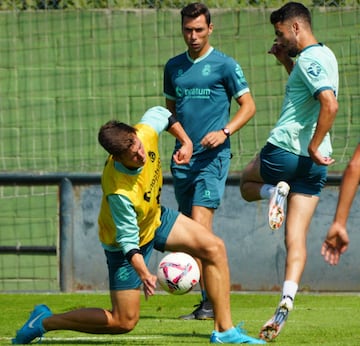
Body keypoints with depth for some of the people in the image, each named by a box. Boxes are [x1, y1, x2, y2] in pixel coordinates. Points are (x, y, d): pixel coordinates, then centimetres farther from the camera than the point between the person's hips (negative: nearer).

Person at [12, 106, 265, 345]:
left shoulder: (146, 132, -26)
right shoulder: (119, 192, -42)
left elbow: (161, 114, 0)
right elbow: (128, 239, -33)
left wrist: (186, 142, -3)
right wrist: (143, 273, -46)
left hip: (155, 218, 7)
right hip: (129, 243, -7)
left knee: (214, 248, -7)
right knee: (124, 321, -2)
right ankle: (44, 322, 12)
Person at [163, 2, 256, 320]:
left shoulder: (225, 65, -1)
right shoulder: (173, 67, 15)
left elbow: (248, 106, -1)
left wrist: (224, 131, -16)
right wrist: (179, 138, 8)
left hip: (212, 157, -6)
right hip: (183, 158, 6)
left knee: (200, 225, -18)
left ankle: (211, 300, -20)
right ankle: (209, 299, 12)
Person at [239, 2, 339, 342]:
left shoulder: (309, 59, -14)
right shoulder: (325, 56, 15)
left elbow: (330, 104, -29)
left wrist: (314, 146, -23)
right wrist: (287, 61, 24)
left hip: (284, 150, -8)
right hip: (313, 164, 8)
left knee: (246, 183, 25)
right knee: (296, 240, 5)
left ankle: (274, 192, -6)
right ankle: (286, 301, -10)